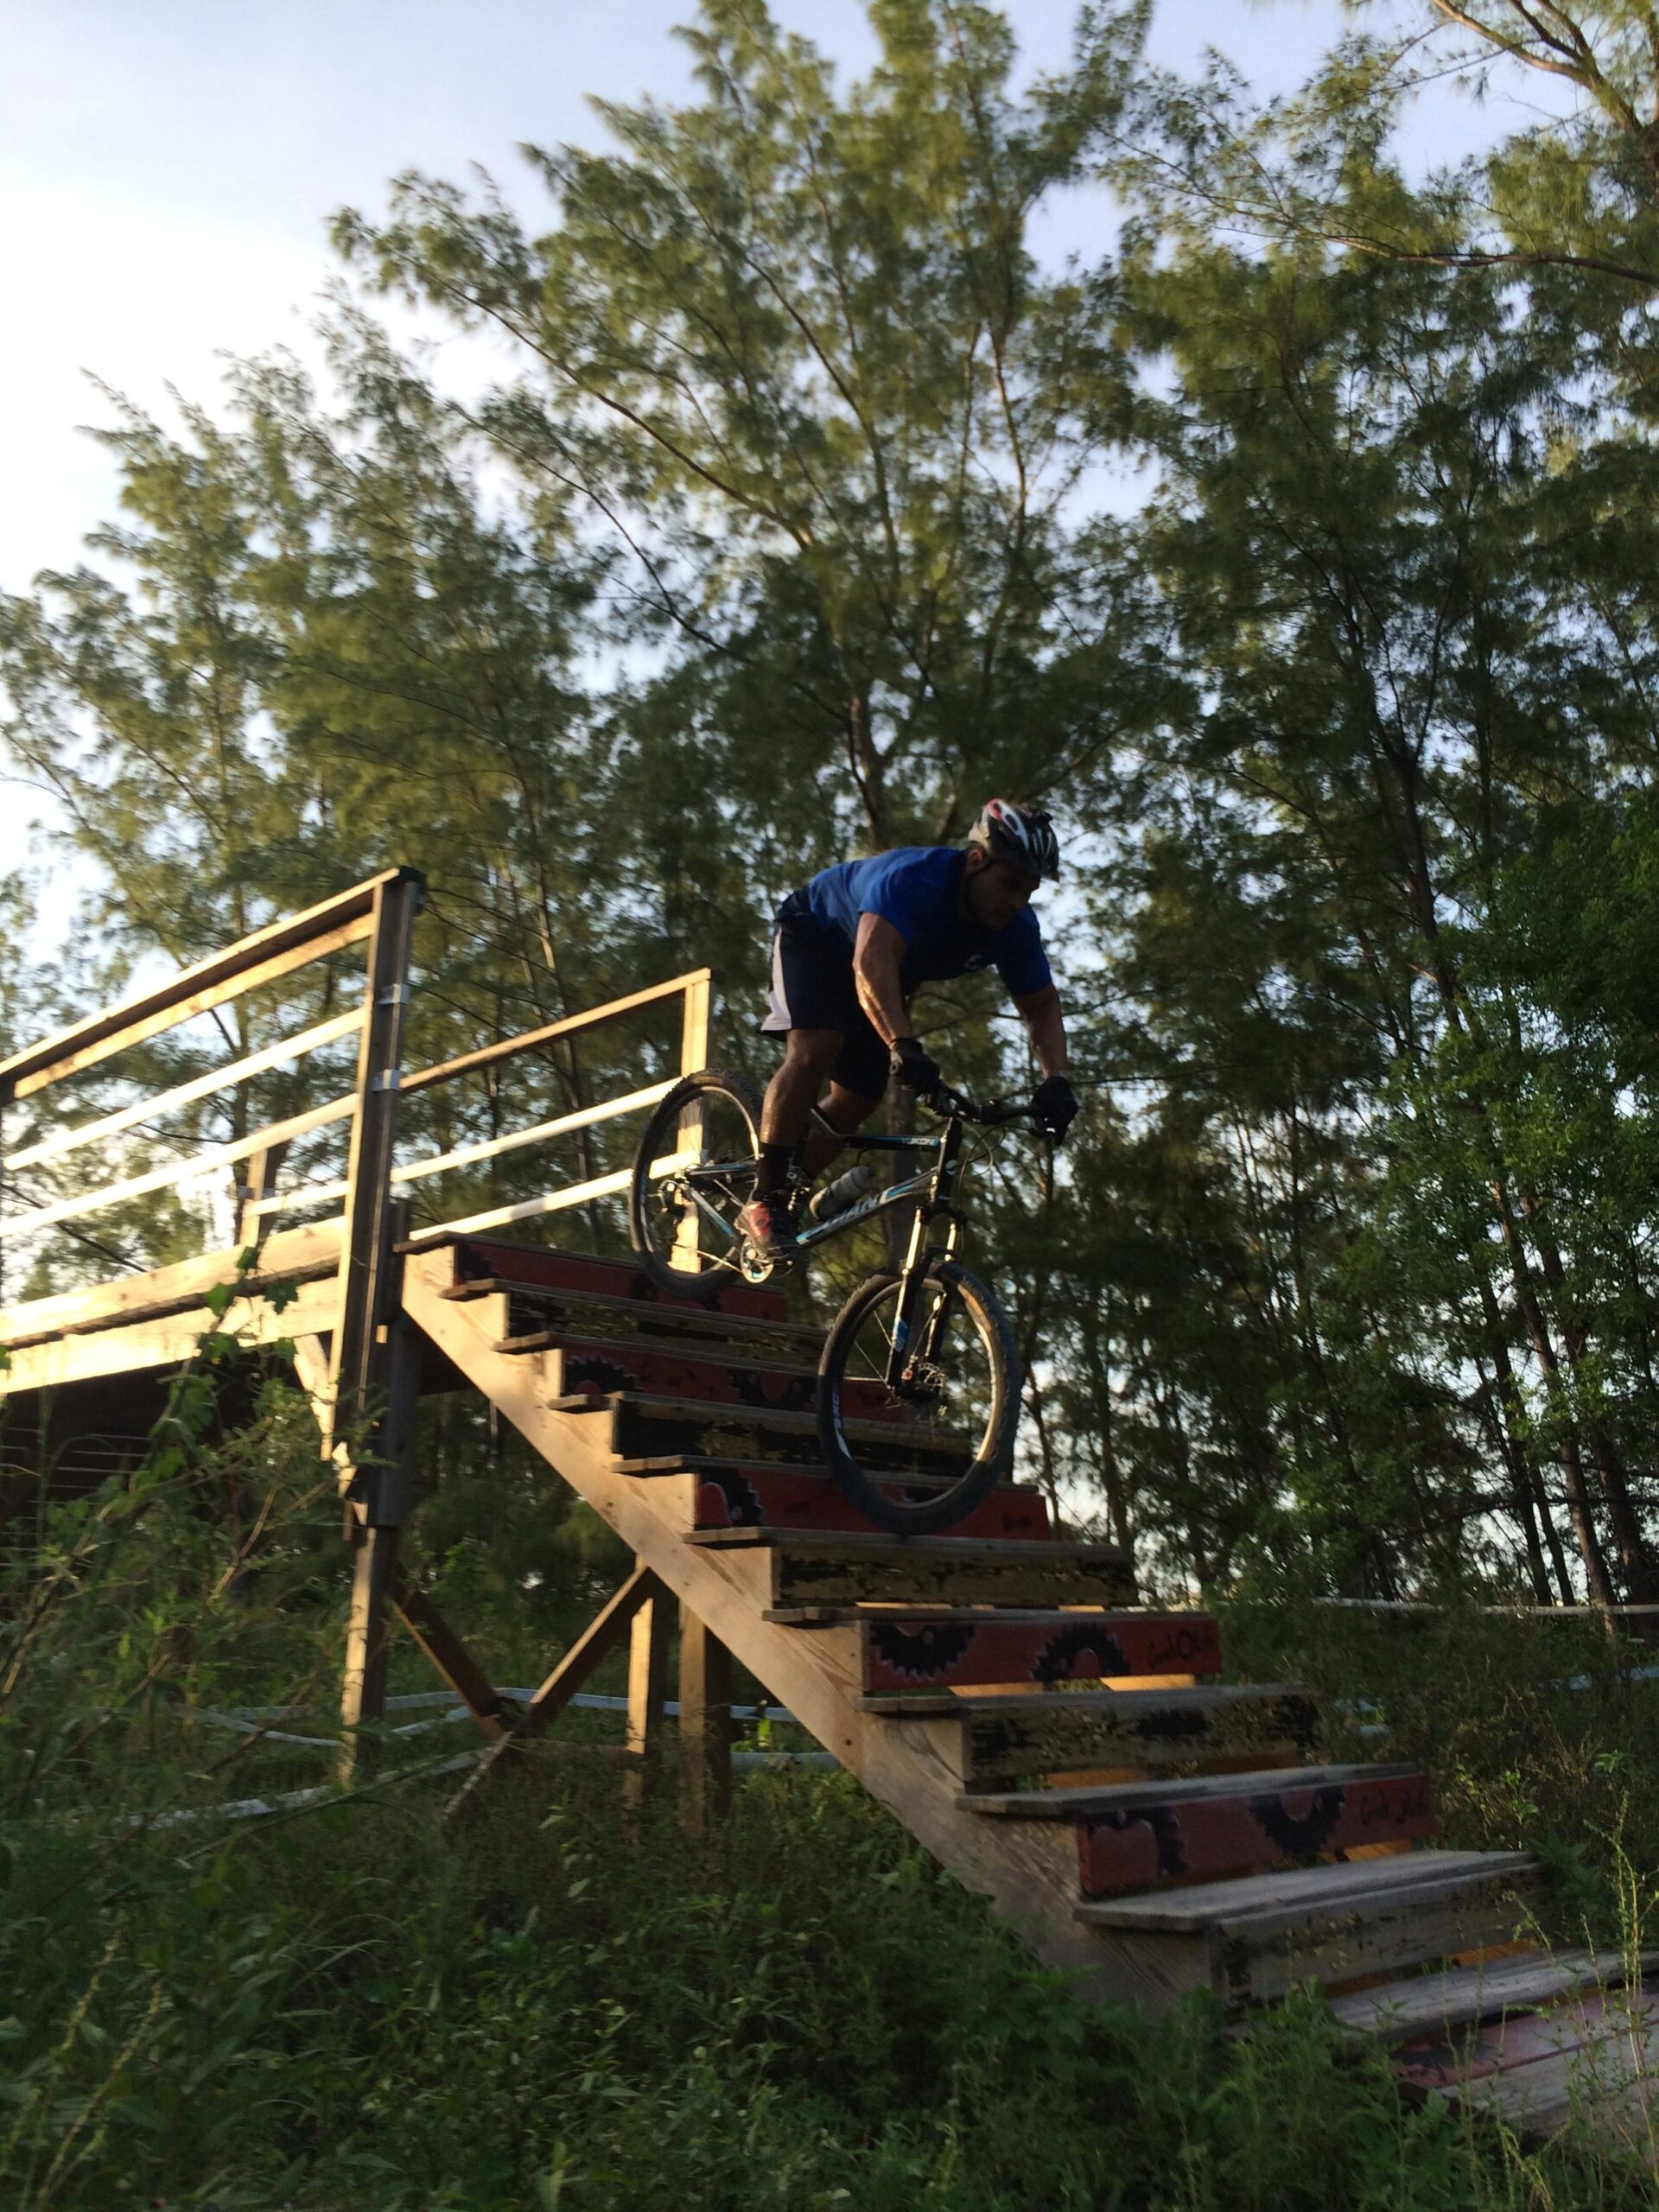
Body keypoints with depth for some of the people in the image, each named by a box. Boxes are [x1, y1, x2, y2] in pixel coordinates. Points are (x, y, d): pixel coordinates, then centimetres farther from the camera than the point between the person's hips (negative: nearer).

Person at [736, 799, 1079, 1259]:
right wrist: (903, 1045, -70)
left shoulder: (1016, 927, -21)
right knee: (815, 1049, -29)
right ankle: (764, 1200, -20)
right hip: (816, 936, -6)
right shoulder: (916, 878, -41)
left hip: (892, 977, 7)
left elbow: (1042, 1006, -14)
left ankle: (784, 1199, 16)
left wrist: (1055, 1080, -33)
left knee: (859, 1100, -1)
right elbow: (872, 961, -56)